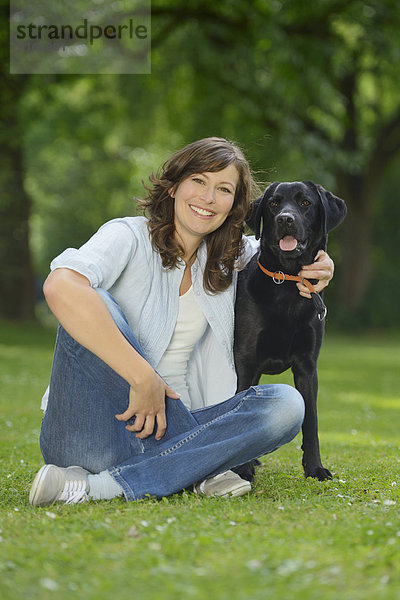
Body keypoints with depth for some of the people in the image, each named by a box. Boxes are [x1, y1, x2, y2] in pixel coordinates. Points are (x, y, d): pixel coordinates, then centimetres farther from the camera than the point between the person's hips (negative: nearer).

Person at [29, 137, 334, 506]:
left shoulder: (227, 256, 12)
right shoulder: (129, 236, -8)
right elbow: (60, 287, -30)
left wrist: (320, 268, 6)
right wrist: (143, 378, -31)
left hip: (171, 427, 5)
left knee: (286, 404, -17)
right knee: (94, 304, -28)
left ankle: (104, 486, -26)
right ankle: (198, 469, -23)